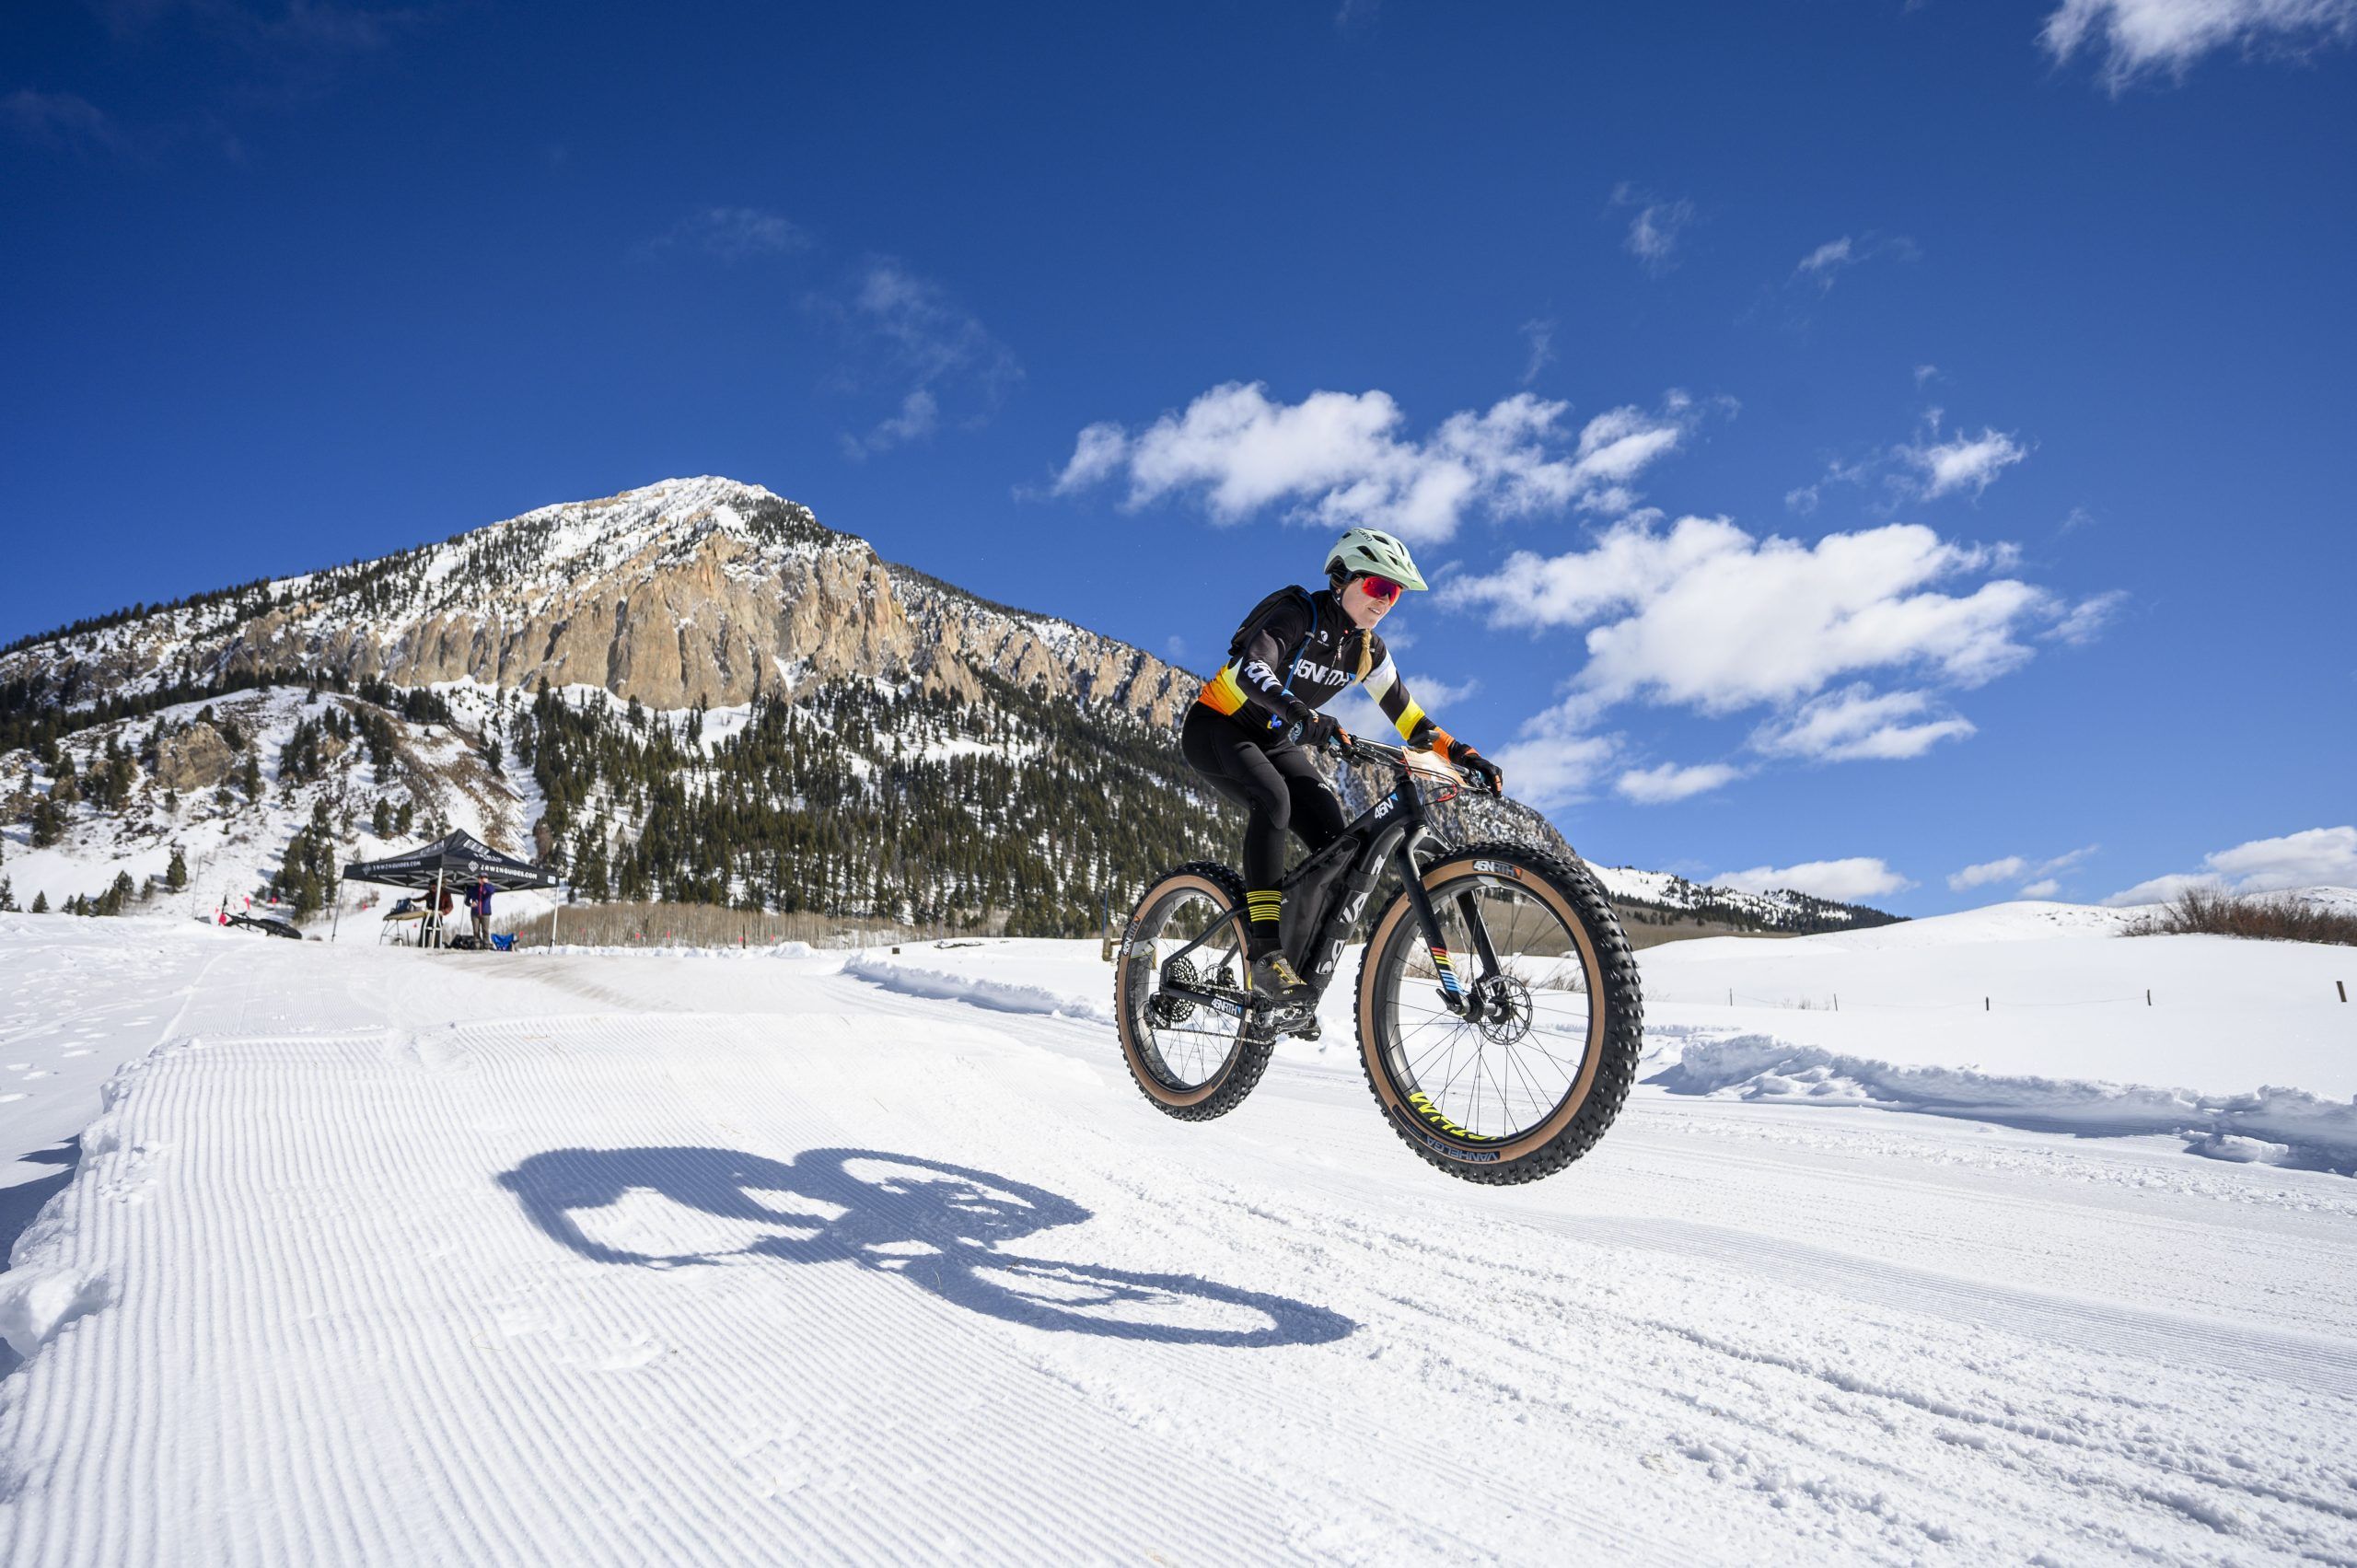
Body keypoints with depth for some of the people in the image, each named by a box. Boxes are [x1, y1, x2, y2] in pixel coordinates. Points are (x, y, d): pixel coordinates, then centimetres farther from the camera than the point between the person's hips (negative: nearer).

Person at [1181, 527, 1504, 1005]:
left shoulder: (1368, 651, -2)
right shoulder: (1297, 614, -22)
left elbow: (1408, 716, 3)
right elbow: (1252, 669, -40)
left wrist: (1461, 754, -11)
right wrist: (1300, 714, -58)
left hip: (1276, 742, 7)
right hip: (1217, 729, -7)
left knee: (1336, 842, -14)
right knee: (1274, 799, -36)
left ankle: (1300, 962, -3)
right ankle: (1265, 952, -36)